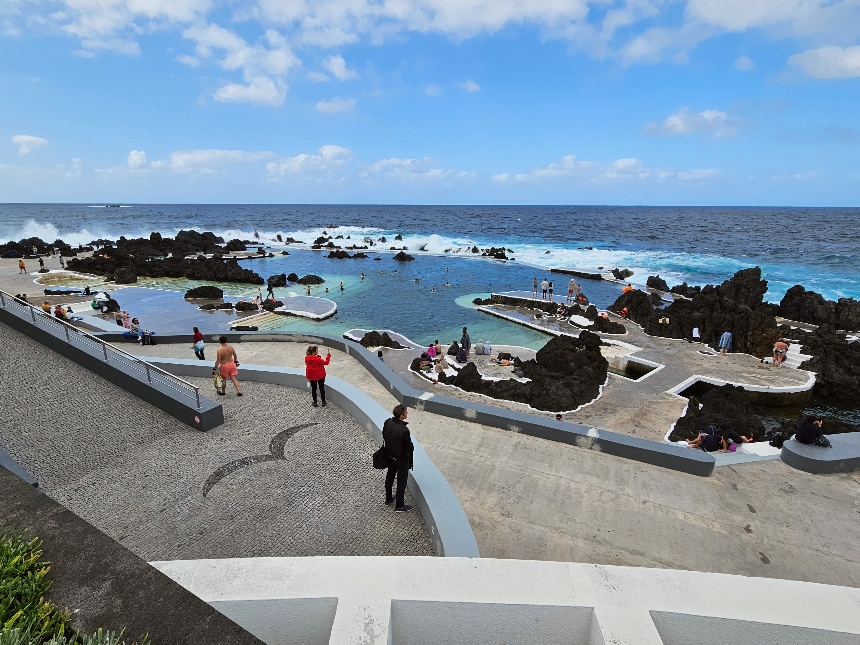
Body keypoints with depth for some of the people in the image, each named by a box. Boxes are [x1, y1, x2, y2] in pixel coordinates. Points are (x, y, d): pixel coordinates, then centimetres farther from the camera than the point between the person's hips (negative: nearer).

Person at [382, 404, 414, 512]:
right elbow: (410, 448, -24)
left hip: (390, 455, 7)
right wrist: (411, 449, -3)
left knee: (390, 476, 25)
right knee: (402, 481, 13)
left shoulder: (387, 422, -15)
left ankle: (388, 499, 46)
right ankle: (399, 505, 30)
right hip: (402, 459, -7)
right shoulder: (404, 430, -35)